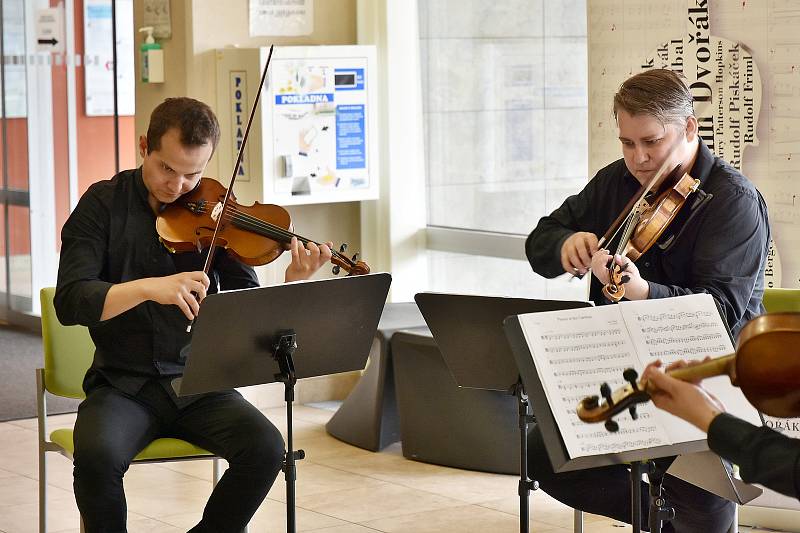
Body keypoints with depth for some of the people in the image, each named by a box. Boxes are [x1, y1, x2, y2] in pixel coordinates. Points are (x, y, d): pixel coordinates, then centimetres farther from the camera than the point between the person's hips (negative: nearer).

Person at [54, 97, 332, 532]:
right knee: (97, 454, -32)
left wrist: (291, 286, -23)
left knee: (265, 447, -23)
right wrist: (149, 287, -30)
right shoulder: (103, 205, -3)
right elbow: (69, 302, -15)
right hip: (123, 385, -2)